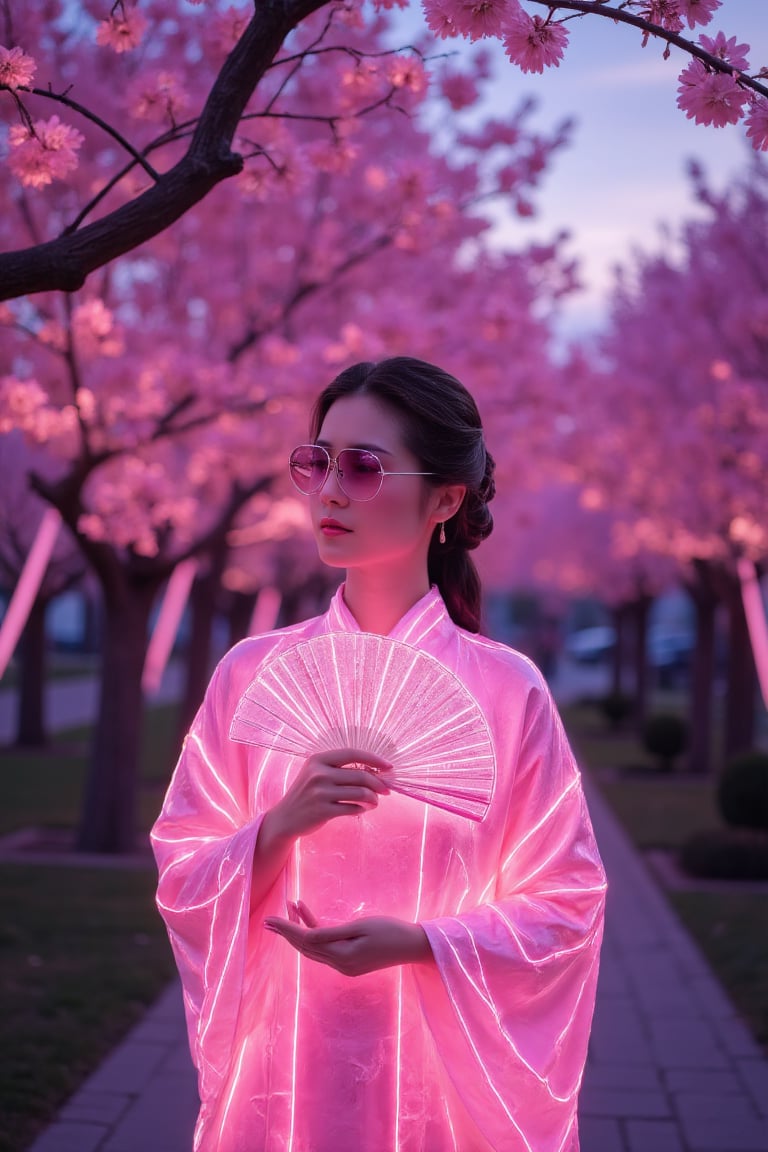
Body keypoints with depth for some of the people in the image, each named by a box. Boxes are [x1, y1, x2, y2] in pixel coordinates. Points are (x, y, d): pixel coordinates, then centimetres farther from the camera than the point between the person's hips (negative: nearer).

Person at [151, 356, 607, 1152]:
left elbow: (564, 906, -5)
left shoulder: (505, 689, -8)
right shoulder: (252, 673, -2)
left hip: (442, 1080, -1)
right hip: (279, 1076, 2)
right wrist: (280, 827, -19)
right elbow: (181, 880, 0)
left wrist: (418, 941, -19)